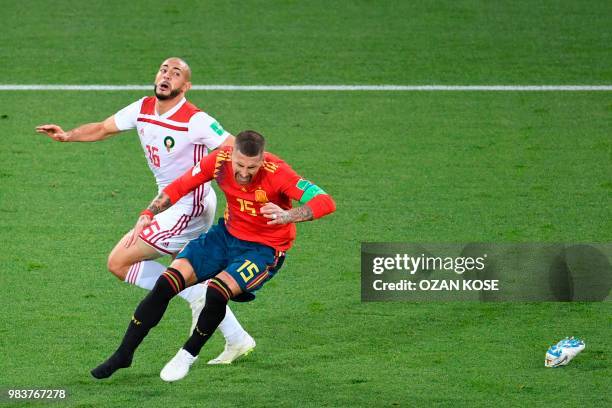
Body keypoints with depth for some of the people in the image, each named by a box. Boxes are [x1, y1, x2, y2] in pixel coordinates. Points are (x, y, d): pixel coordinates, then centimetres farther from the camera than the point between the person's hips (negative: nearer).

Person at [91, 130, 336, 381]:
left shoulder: (277, 173, -27)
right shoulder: (220, 161, -15)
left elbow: (325, 202, -35)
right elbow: (179, 187, 0)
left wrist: (287, 216, -51)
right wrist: (148, 214, -13)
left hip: (264, 249, -4)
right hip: (227, 236, 4)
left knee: (218, 291, -30)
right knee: (167, 283, -12)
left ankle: (188, 355, -3)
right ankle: (124, 354, 2)